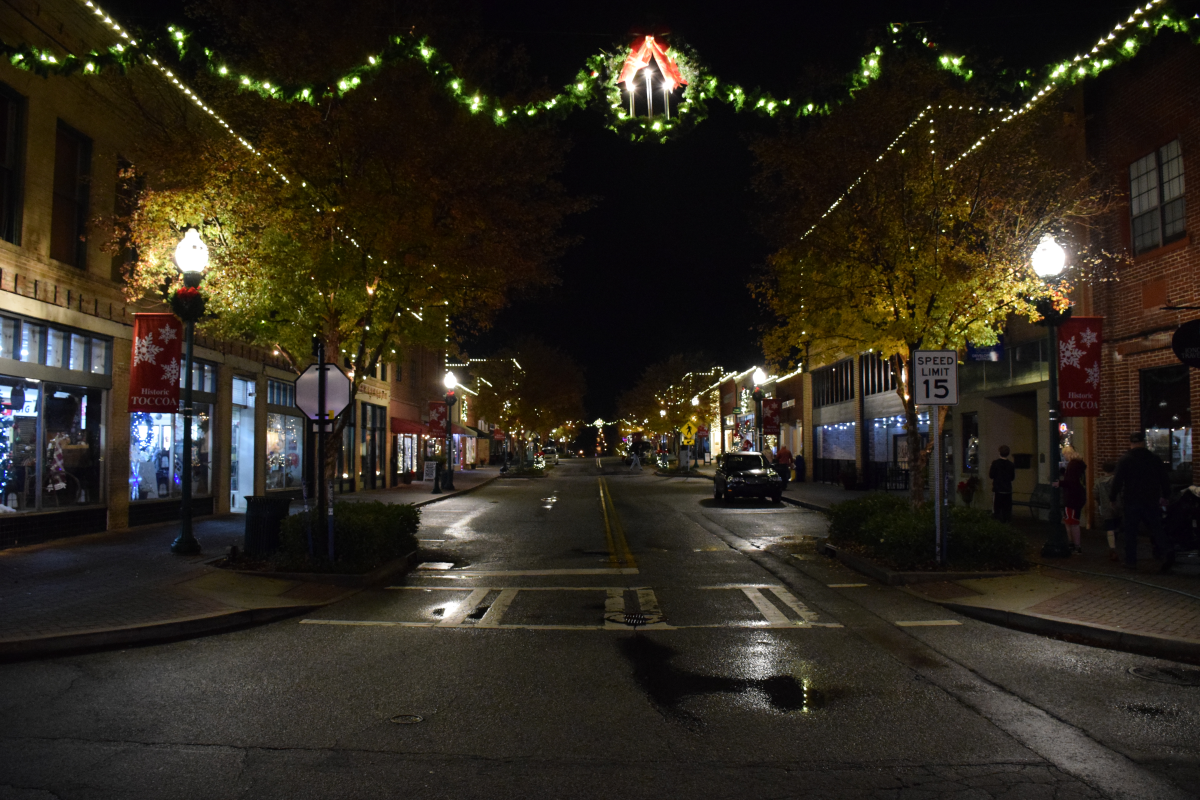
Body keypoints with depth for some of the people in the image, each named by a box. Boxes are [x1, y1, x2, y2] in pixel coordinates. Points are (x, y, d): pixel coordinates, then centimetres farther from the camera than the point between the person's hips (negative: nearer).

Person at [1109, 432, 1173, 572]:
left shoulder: (1124, 460, -8)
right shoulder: (1155, 459, 4)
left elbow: (1117, 481, -10)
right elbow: (1164, 480, 11)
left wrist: (1112, 497, 3)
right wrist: (1164, 496, 26)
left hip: (1130, 502, -3)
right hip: (1151, 501, 3)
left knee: (1130, 532, 4)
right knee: (1155, 529, 8)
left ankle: (1131, 561, 7)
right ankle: (1167, 551, -15)